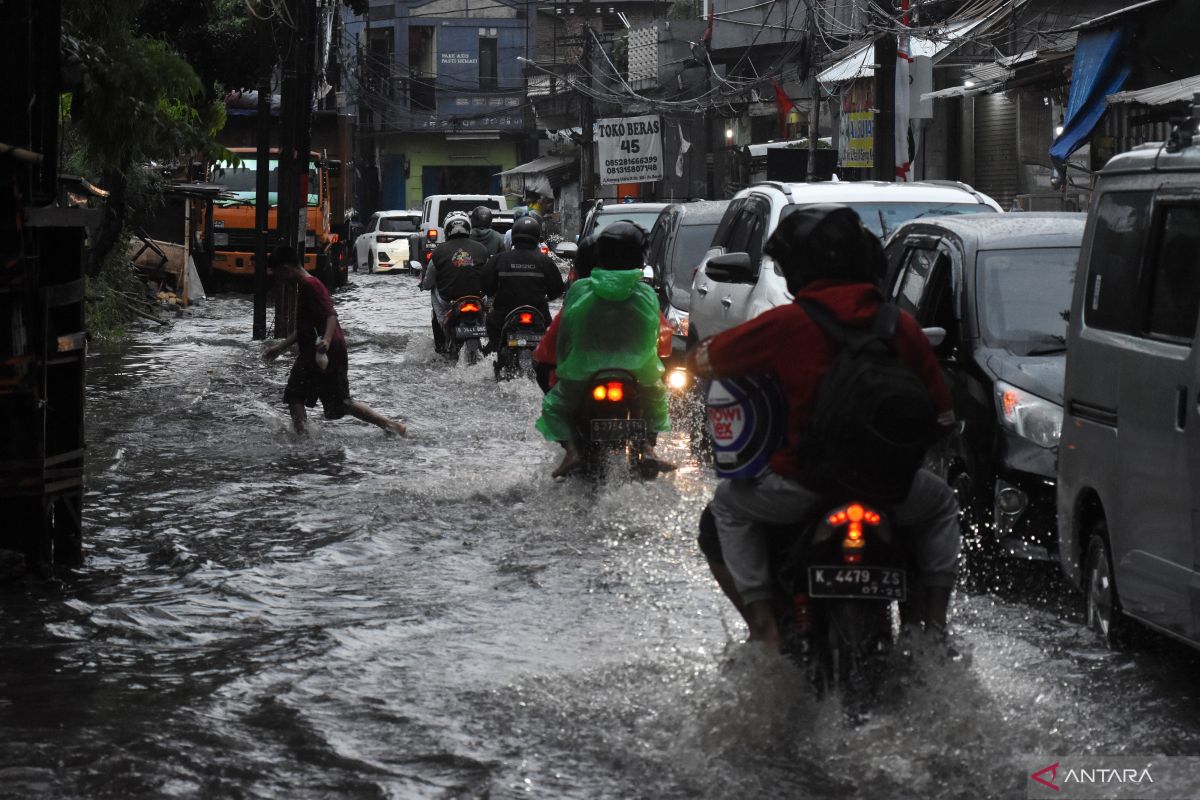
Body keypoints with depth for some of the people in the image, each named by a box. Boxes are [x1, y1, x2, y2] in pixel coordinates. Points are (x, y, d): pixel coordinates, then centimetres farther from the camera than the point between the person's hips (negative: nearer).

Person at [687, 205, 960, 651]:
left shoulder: (784, 325, -7)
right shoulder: (902, 328, 2)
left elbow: (703, 362, 3)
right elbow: (943, 415, 8)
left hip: (801, 486, -2)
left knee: (728, 506, 27)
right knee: (940, 503, 35)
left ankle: (762, 627, 10)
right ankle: (935, 623, 22)